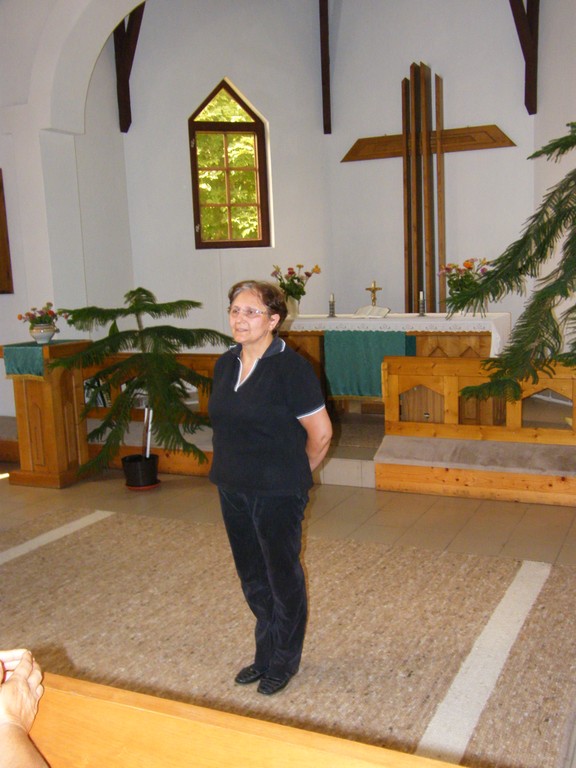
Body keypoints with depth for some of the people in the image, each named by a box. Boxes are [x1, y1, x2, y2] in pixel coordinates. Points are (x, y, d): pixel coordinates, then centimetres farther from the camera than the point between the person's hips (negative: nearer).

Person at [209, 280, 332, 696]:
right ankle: (265, 655, 37)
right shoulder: (225, 364, 4)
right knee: (252, 576, 19)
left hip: (278, 493, -7)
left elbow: (321, 433, -12)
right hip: (233, 489, 7)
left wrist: (296, 474, 1)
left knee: (283, 576, 10)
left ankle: (284, 661, 29)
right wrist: (237, 468, 16)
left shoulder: (291, 368, -17)